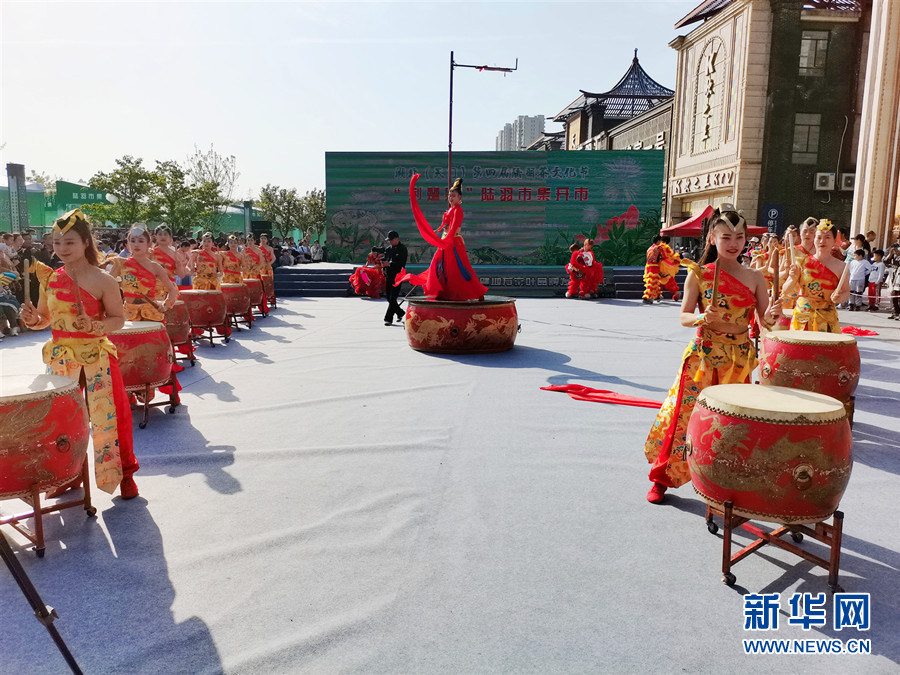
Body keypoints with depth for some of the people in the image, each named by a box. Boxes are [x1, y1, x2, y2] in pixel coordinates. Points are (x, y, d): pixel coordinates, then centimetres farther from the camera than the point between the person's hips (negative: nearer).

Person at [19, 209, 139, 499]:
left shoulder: (102, 280, -10)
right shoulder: (50, 279, 4)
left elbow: (119, 319, -7)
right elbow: (45, 318, 12)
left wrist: (94, 326, -25)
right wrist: (34, 319, -10)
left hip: (97, 357, -5)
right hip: (60, 357, 5)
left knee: (108, 414, -2)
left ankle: (124, 473, 16)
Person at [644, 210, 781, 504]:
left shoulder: (754, 277, 4)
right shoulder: (699, 274, -3)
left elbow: (764, 322, 3)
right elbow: (684, 316, -4)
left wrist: (772, 314, -19)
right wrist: (703, 318, -24)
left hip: (740, 358, 3)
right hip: (704, 355, -2)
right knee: (687, 412, -2)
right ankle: (662, 478, 13)